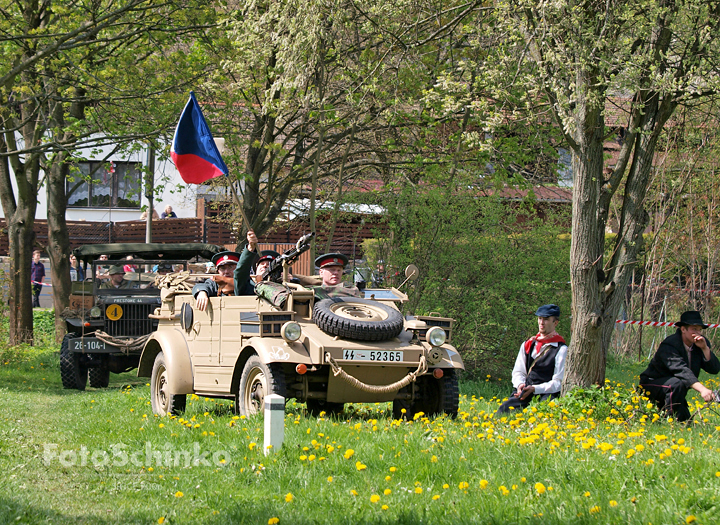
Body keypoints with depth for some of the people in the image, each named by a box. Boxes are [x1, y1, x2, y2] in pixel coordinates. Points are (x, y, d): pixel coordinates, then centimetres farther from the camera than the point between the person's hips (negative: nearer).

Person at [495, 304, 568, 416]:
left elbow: (558, 382, -2)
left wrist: (534, 389, -15)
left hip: (547, 394, -5)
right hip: (525, 393, 5)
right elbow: (518, 372, 21)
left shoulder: (561, 350, 3)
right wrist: (520, 385, -4)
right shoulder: (527, 345, 21)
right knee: (504, 408, -29)